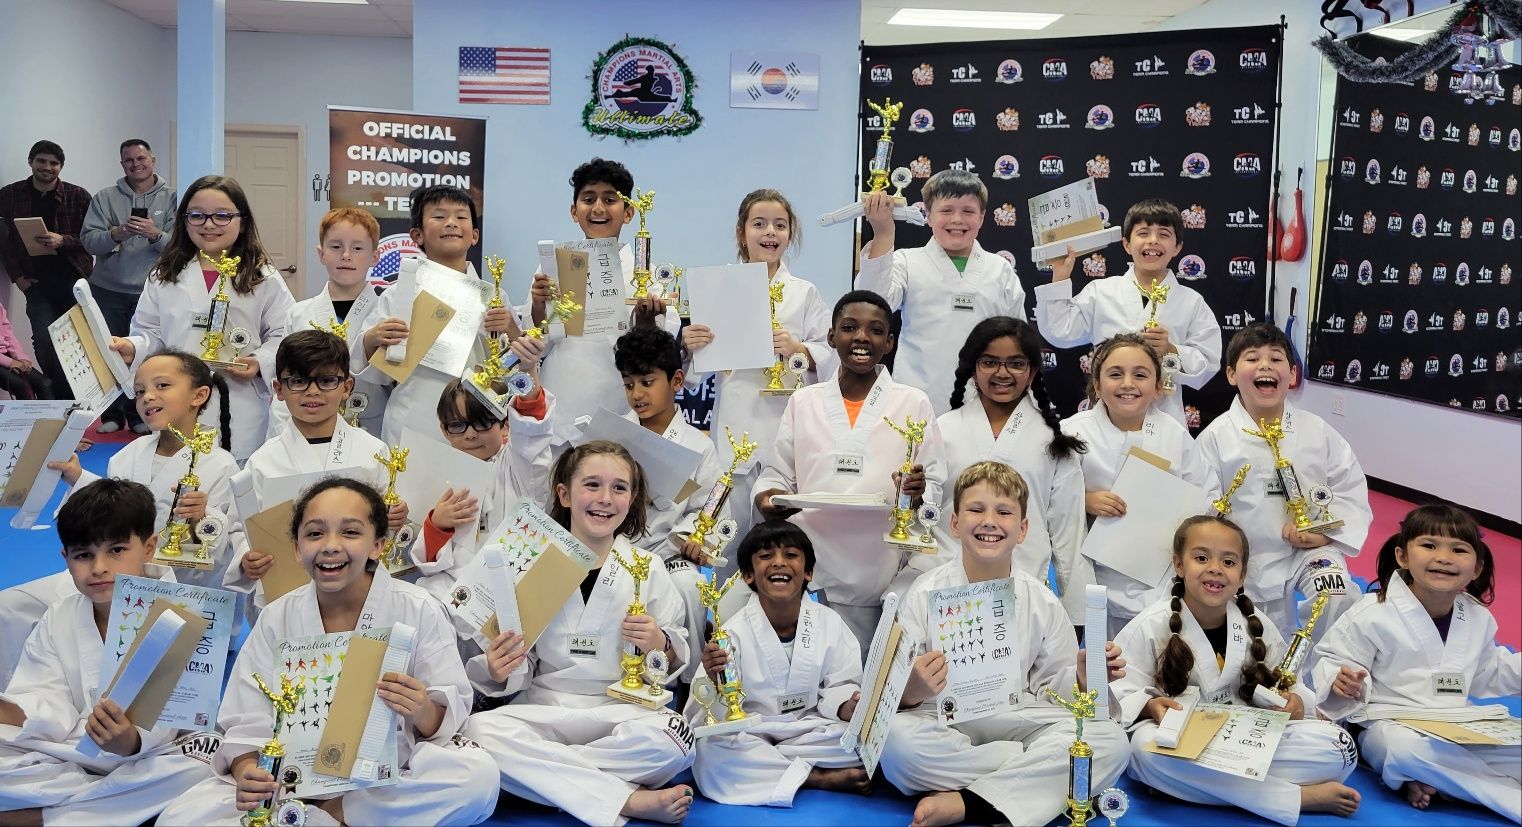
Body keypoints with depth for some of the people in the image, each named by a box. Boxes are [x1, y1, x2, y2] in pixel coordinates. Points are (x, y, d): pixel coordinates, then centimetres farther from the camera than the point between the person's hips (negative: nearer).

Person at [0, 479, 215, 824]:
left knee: (196, 771, -32)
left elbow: (159, 728, -20)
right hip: (64, 756, 3)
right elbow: (50, 713, -7)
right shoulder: (58, 620, 2)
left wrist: (129, 742, -42)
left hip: (142, 761, -2)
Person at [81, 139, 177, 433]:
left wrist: (155, 234, -24)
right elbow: (88, 240, -3)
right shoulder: (105, 198, 4)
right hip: (108, 290, 2)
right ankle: (112, 415, 19)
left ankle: (140, 416, 16)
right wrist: (114, 235, -22)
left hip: (152, 290, -1)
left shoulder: (171, 198, 1)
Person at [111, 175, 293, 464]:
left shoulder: (264, 279, 1)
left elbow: (284, 335, 1)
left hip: (242, 414, -2)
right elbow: (151, 333, 12)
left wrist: (261, 362, -15)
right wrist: (133, 349, -8)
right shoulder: (164, 278, 10)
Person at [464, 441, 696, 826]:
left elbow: (679, 659, 8)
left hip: (622, 708, -1)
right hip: (543, 706, 1)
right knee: (480, 730, -30)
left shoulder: (648, 569, 3)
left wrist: (661, 646, -15)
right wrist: (499, 672, -18)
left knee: (673, 738, -32)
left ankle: (544, 778, -16)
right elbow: (521, 665, 5)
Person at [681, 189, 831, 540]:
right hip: (733, 430, 0)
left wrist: (798, 349, -16)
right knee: (728, 536, 1)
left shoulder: (805, 293, 9)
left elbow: (831, 356, 2)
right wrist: (688, 347, -12)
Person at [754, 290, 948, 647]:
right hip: (809, 572, 1)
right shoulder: (803, 402, 10)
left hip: (881, 574, -1)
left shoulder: (914, 403, 6)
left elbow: (934, 486, 5)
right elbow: (776, 474, 12)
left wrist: (916, 492, -16)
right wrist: (767, 498, -9)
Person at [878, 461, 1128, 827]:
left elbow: (1049, 688, 11)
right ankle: (1041, 776, -17)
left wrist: (1081, 679, -10)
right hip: (943, 721, -2)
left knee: (1110, 739, -22)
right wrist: (912, 691, -29)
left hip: (1016, 721, 3)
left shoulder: (1043, 603, 5)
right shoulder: (925, 595, -3)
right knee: (896, 740, -36)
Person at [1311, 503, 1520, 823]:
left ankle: (1427, 782, -17)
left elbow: (1485, 675, 24)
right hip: (1389, 724, -6)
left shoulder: (1479, 618, 8)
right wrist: (1337, 681, -30)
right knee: (1407, 748, -41)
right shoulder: (1373, 614, -13)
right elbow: (1330, 657, -9)